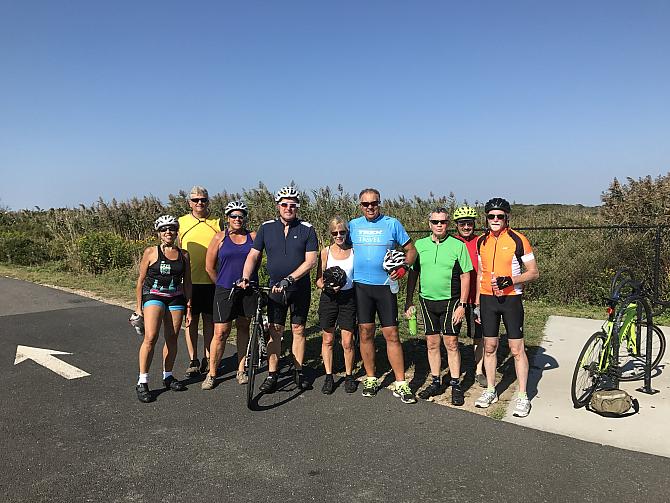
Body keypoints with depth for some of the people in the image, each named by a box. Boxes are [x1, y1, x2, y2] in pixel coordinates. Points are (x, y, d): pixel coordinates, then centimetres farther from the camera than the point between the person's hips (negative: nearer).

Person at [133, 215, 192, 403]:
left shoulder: (183, 255, 8)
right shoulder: (151, 252, -1)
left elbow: (187, 283, 12)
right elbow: (141, 280, 3)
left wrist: (189, 308, 10)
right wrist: (139, 306, 2)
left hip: (176, 298, 4)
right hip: (153, 296, -3)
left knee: (172, 339, 7)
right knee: (150, 338, -16)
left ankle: (168, 376, 23)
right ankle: (142, 382, -10)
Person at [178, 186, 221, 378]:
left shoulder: (217, 223, 6)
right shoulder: (182, 222, 6)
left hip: (211, 280, 0)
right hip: (190, 280, 0)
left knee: (209, 319, 7)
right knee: (191, 319, 5)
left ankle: (208, 359, 18)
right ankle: (193, 361, 15)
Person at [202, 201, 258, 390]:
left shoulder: (253, 237, 4)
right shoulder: (220, 237, 0)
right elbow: (209, 267, 3)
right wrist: (223, 284, 7)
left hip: (248, 290, 2)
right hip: (225, 291, -2)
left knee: (243, 328, 12)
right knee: (220, 332, -4)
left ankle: (241, 370, 24)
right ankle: (211, 374, 8)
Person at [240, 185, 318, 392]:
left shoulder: (307, 229, -5)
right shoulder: (266, 228, 1)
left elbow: (310, 260, -12)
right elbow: (253, 255, 1)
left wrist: (289, 279, -22)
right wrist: (245, 278, -14)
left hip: (300, 288, -1)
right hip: (275, 288, 1)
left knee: (298, 330, 7)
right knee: (275, 331, 3)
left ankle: (298, 373, 20)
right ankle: (271, 375, 11)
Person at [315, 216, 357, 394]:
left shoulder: (354, 251, 1)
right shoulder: (326, 252, 1)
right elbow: (319, 279, 3)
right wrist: (327, 286, -17)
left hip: (348, 298, 0)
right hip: (328, 298, 1)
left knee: (347, 342, 0)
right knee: (328, 340, 9)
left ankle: (349, 376, 19)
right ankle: (329, 377, 22)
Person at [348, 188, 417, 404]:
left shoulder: (392, 224, 0)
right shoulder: (353, 225, 6)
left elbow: (411, 250, 4)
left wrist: (403, 267, -14)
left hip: (385, 286, -2)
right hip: (361, 286, 2)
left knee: (391, 335, -2)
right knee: (365, 333, 7)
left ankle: (400, 384, 6)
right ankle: (371, 379, 21)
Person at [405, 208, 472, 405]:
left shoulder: (458, 245, -2)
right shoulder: (419, 245, 6)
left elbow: (465, 276, -2)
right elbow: (412, 274, 10)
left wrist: (462, 304, -8)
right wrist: (409, 302, 7)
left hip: (450, 301, -3)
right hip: (427, 300, 3)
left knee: (451, 343, -1)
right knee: (432, 343, 10)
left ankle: (455, 385, 11)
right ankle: (435, 382, 22)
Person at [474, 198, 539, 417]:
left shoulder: (518, 240, -7)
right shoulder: (482, 241, 8)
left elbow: (534, 272, -4)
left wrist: (510, 280, -20)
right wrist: (477, 302, 13)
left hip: (511, 299, -4)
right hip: (487, 299, 4)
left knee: (517, 349, -1)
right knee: (489, 347, 10)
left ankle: (523, 397, 10)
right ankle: (490, 391, 23)